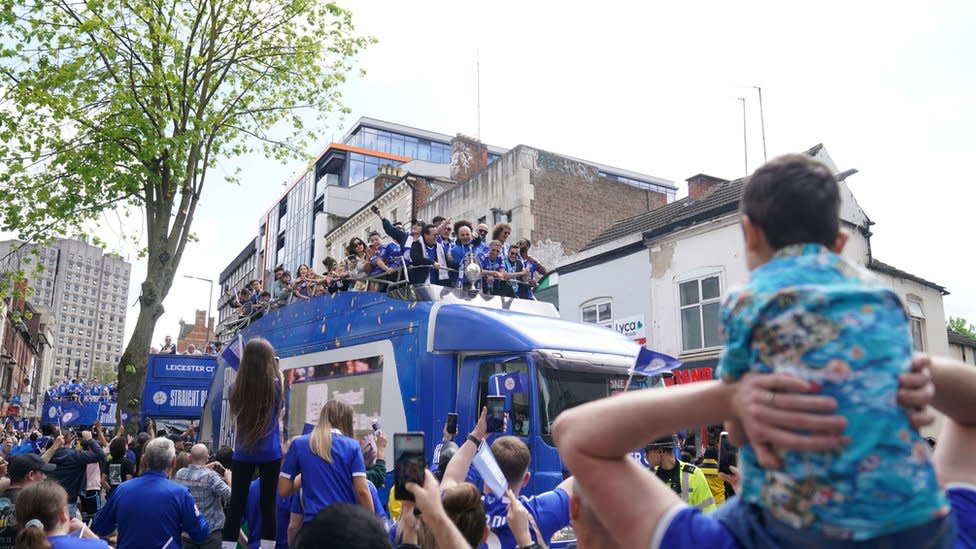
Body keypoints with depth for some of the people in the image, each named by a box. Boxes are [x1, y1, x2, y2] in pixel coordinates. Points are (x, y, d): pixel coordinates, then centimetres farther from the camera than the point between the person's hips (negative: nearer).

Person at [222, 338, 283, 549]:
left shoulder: (236, 388, -1)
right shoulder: (275, 385, -7)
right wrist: (280, 376, 14)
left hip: (243, 453, 2)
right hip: (270, 454, -2)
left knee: (236, 505, 5)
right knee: (268, 505, 4)